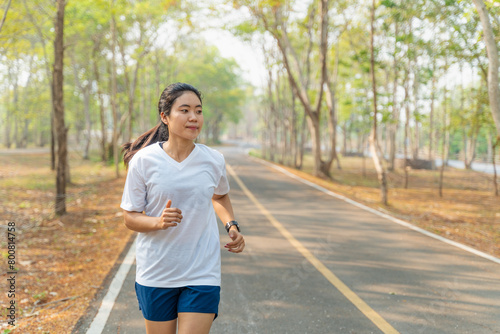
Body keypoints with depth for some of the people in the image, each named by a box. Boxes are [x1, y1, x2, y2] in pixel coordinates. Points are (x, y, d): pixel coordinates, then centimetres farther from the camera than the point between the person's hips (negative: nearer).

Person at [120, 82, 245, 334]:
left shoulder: (213, 161, -2)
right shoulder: (144, 160, -9)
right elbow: (130, 217, -4)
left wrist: (232, 226, 3)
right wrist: (158, 222, -24)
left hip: (202, 275, 1)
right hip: (155, 274, 0)